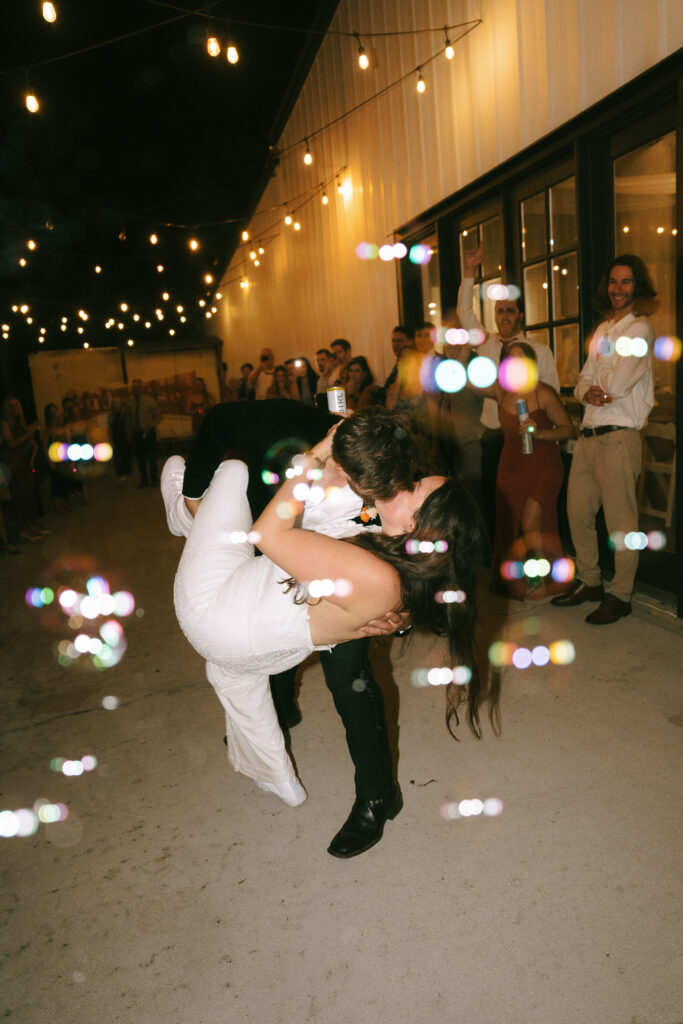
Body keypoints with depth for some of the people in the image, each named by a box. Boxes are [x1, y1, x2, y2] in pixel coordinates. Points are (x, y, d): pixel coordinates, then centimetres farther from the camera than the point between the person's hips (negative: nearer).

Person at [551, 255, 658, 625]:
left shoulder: (639, 329, -5)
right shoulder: (602, 330, 19)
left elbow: (617, 384, -17)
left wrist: (596, 378, 3)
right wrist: (588, 392, -7)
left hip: (618, 437, -8)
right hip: (588, 434, 8)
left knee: (620, 521, -2)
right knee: (577, 512, 12)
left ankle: (620, 595, 10)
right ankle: (589, 582, 28)